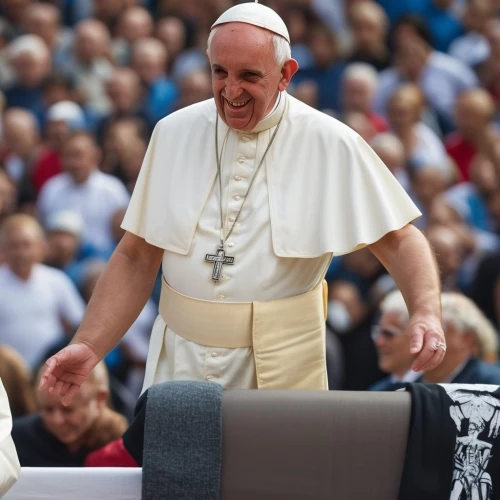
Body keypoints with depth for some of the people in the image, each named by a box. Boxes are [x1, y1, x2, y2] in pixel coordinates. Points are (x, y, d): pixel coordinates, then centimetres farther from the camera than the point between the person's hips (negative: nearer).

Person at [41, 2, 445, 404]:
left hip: (281, 371, -2)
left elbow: (399, 239, -4)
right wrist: (89, 347, -6)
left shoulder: (331, 145, -6)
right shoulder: (174, 133, 2)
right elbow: (137, 258, 5)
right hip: (180, 367, 2)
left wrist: (427, 311, -23)